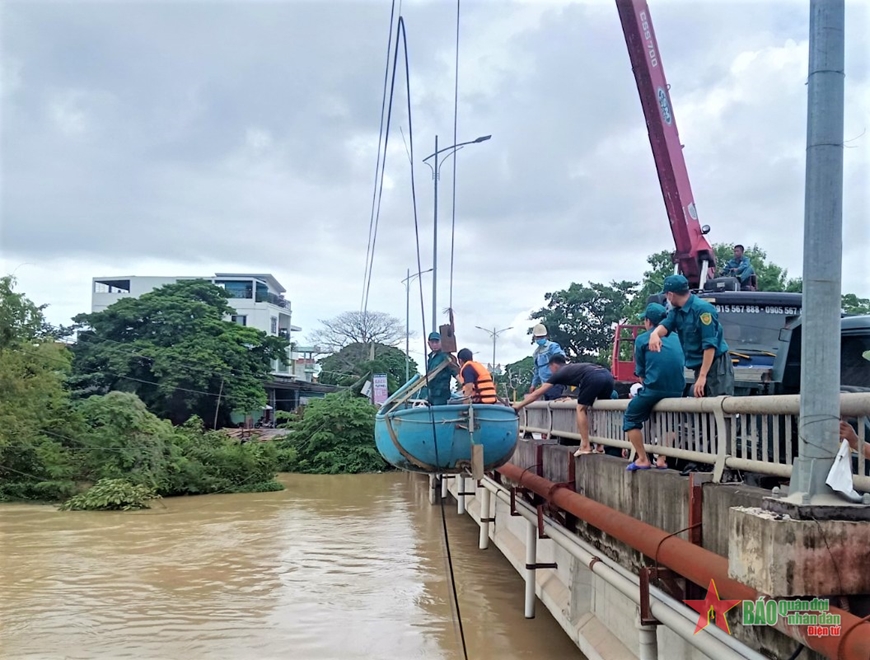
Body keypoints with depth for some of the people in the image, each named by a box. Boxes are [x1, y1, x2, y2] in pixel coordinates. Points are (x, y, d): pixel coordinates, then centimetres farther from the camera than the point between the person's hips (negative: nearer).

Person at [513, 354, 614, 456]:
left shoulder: (558, 373, 23)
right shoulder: (574, 368, 40)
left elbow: (538, 393, 27)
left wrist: (519, 405, 34)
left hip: (593, 378, -6)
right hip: (607, 376, 6)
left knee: (581, 409, 9)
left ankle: (585, 447, 2)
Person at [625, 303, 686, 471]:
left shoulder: (642, 339, 4)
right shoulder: (676, 338, 17)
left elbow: (640, 372, 7)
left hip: (653, 389, -5)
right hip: (677, 391, 5)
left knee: (631, 418, 17)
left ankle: (643, 459, 8)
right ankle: (662, 459, 22)